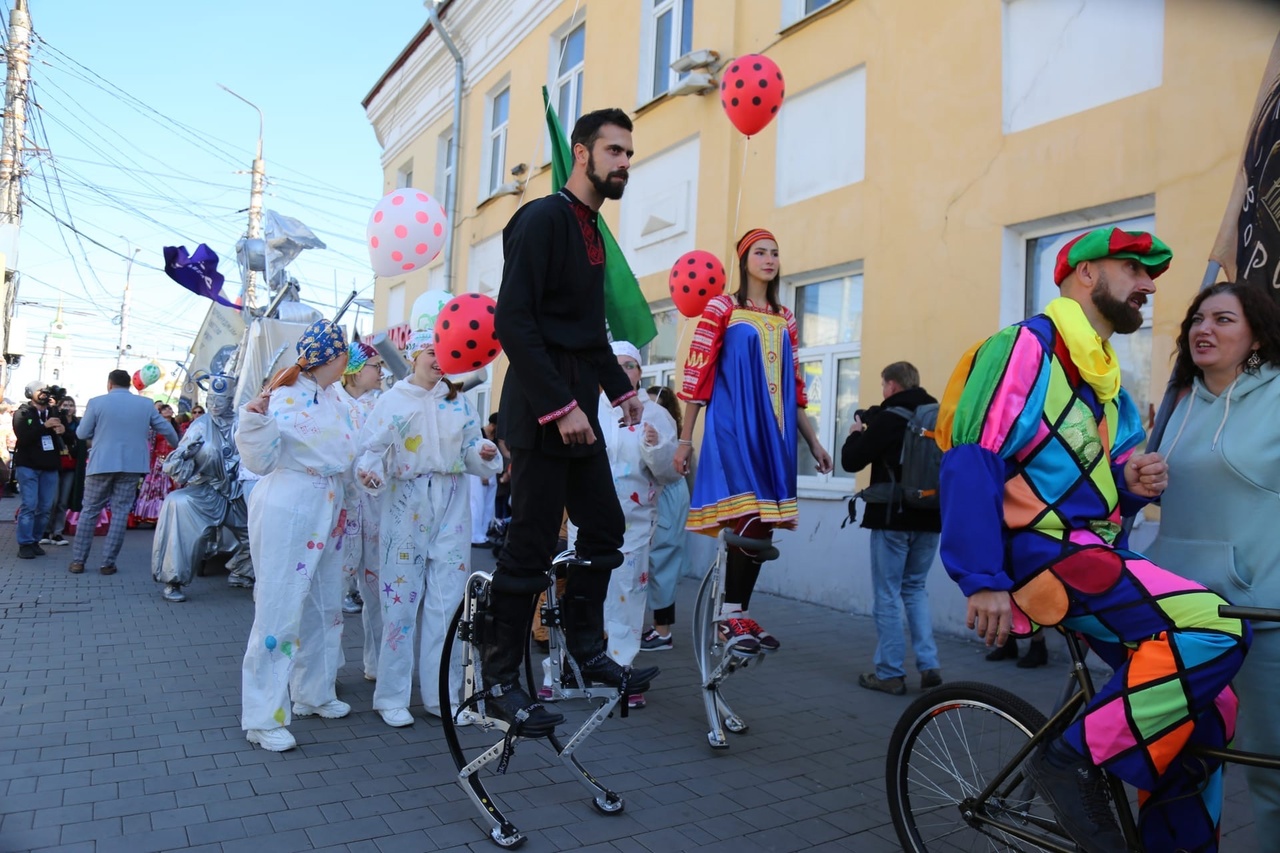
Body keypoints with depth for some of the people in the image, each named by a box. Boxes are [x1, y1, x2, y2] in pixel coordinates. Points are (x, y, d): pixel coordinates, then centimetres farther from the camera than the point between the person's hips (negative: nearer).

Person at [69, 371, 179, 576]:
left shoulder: (97, 402, -3)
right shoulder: (146, 404, 3)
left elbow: (82, 434, 1)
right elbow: (167, 429, 10)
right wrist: (177, 447, 29)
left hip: (101, 464, -1)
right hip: (131, 465, 1)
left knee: (89, 511, 10)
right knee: (120, 512, 4)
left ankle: (78, 560, 13)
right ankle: (108, 562, 4)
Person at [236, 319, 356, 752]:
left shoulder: (335, 398, 9)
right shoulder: (283, 395, -13)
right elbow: (261, 461, -17)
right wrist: (254, 420, -29)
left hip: (327, 513, 8)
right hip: (287, 513, -8)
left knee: (325, 606, 16)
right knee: (280, 609, -4)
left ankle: (313, 693, 33)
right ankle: (263, 718, 7)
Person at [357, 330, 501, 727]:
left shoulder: (458, 402, 11)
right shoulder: (393, 400, 1)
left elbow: (470, 448, 11)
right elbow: (374, 448, -4)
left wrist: (485, 452, -11)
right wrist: (369, 471, -24)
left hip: (452, 507, 3)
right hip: (406, 505, -3)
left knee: (448, 601, 4)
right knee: (401, 598, 0)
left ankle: (441, 695, 15)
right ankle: (392, 697, 13)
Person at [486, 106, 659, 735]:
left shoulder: (592, 228, 17)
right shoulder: (543, 218, -11)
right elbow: (513, 323, -20)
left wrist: (619, 388, 19)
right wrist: (560, 406, -23)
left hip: (577, 407, 9)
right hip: (543, 410, -9)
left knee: (604, 527, 12)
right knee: (531, 546, -4)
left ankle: (587, 651, 26)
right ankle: (499, 683, 9)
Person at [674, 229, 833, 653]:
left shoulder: (784, 319, 16)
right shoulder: (721, 308, 1)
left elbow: (793, 388, 18)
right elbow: (697, 376, -3)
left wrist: (812, 441, 16)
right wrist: (685, 439, -6)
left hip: (774, 434, 6)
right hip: (732, 429, -5)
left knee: (764, 524, 3)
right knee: (749, 520, -16)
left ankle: (738, 612, 14)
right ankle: (731, 614, -3)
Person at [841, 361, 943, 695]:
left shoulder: (888, 418, -12)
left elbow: (851, 461, -11)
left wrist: (856, 433, 10)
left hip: (893, 518, -6)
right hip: (930, 518, 6)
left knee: (888, 594, 3)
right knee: (916, 588, 18)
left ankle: (890, 673, 8)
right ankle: (929, 665, 12)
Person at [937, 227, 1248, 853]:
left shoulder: (1104, 380, 21)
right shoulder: (1024, 347, -8)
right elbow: (969, 460, -19)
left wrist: (1134, 485, -1)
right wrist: (984, 581, -24)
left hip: (1096, 555, 9)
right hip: (1043, 551, -9)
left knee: (1207, 711, 5)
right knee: (1214, 633, -24)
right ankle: (1076, 759, -10)